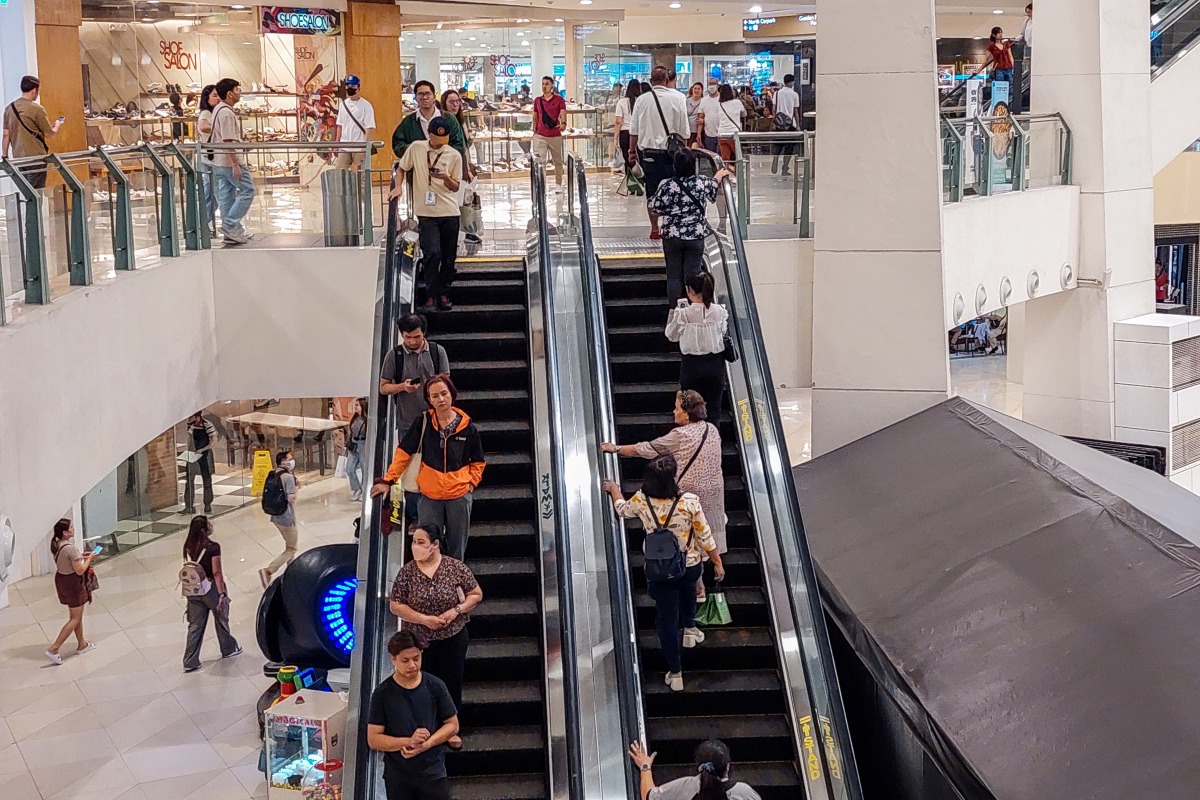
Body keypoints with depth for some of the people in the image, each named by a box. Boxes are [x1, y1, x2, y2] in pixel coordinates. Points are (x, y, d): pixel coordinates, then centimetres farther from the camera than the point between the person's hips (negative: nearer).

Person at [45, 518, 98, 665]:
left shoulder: (57, 545, 0)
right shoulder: (70, 548, -28)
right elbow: (80, 570, -23)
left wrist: (81, 557, 10)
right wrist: (89, 558, -10)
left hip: (61, 579, 9)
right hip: (73, 583, -9)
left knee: (76, 615, 23)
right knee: (75, 619, 3)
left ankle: (82, 644, 36)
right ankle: (53, 649, -1)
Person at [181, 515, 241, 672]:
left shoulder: (189, 546, -3)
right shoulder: (212, 547, -21)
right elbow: (217, 573, -21)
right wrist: (222, 593, -18)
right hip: (211, 589, -5)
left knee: (195, 625, 11)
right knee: (221, 620, 19)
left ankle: (190, 662, 10)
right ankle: (229, 649, 39)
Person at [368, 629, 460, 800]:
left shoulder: (435, 686, -4)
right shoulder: (382, 693, -6)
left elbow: (452, 725, 3)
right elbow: (373, 739, -6)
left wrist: (426, 744, -13)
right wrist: (408, 741, -21)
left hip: (433, 773, 0)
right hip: (397, 776, 0)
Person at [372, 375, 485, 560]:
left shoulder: (468, 427, -2)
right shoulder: (422, 424, -4)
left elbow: (477, 462, 9)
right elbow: (403, 452, 0)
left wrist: (471, 484, -3)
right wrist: (388, 481, -5)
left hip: (459, 496, 0)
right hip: (430, 497, 0)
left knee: (457, 549, 10)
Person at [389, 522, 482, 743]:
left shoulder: (456, 567, -11)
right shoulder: (406, 572, -9)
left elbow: (476, 594, -3)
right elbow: (396, 606, -7)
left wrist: (456, 610, -18)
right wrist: (424, 619, -19)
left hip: (453, 638, 0)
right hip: (418, 641, 0)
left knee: (452, 683, 11)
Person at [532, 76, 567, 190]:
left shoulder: (559, 99, -1)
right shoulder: (537, 101, 8)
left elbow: (563, 114, -14)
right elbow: (535, 118, 16)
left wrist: (563, 123, -35)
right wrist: (534, 133, 13)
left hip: (555, 136, -1)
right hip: (540, 136, 1)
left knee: (557, 161, 9)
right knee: (540, 161, -10)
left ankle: (558, 184, 24)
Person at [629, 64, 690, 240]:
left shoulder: (642, 100, 2)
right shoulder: (677, 98, -5)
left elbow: (634, 130, 5)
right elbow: (683, 130, -3)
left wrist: (632, 151, 16)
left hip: (647, 151, 3)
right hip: (670, 151, -2)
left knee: (651, 192, 9)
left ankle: (654, 229, 15)